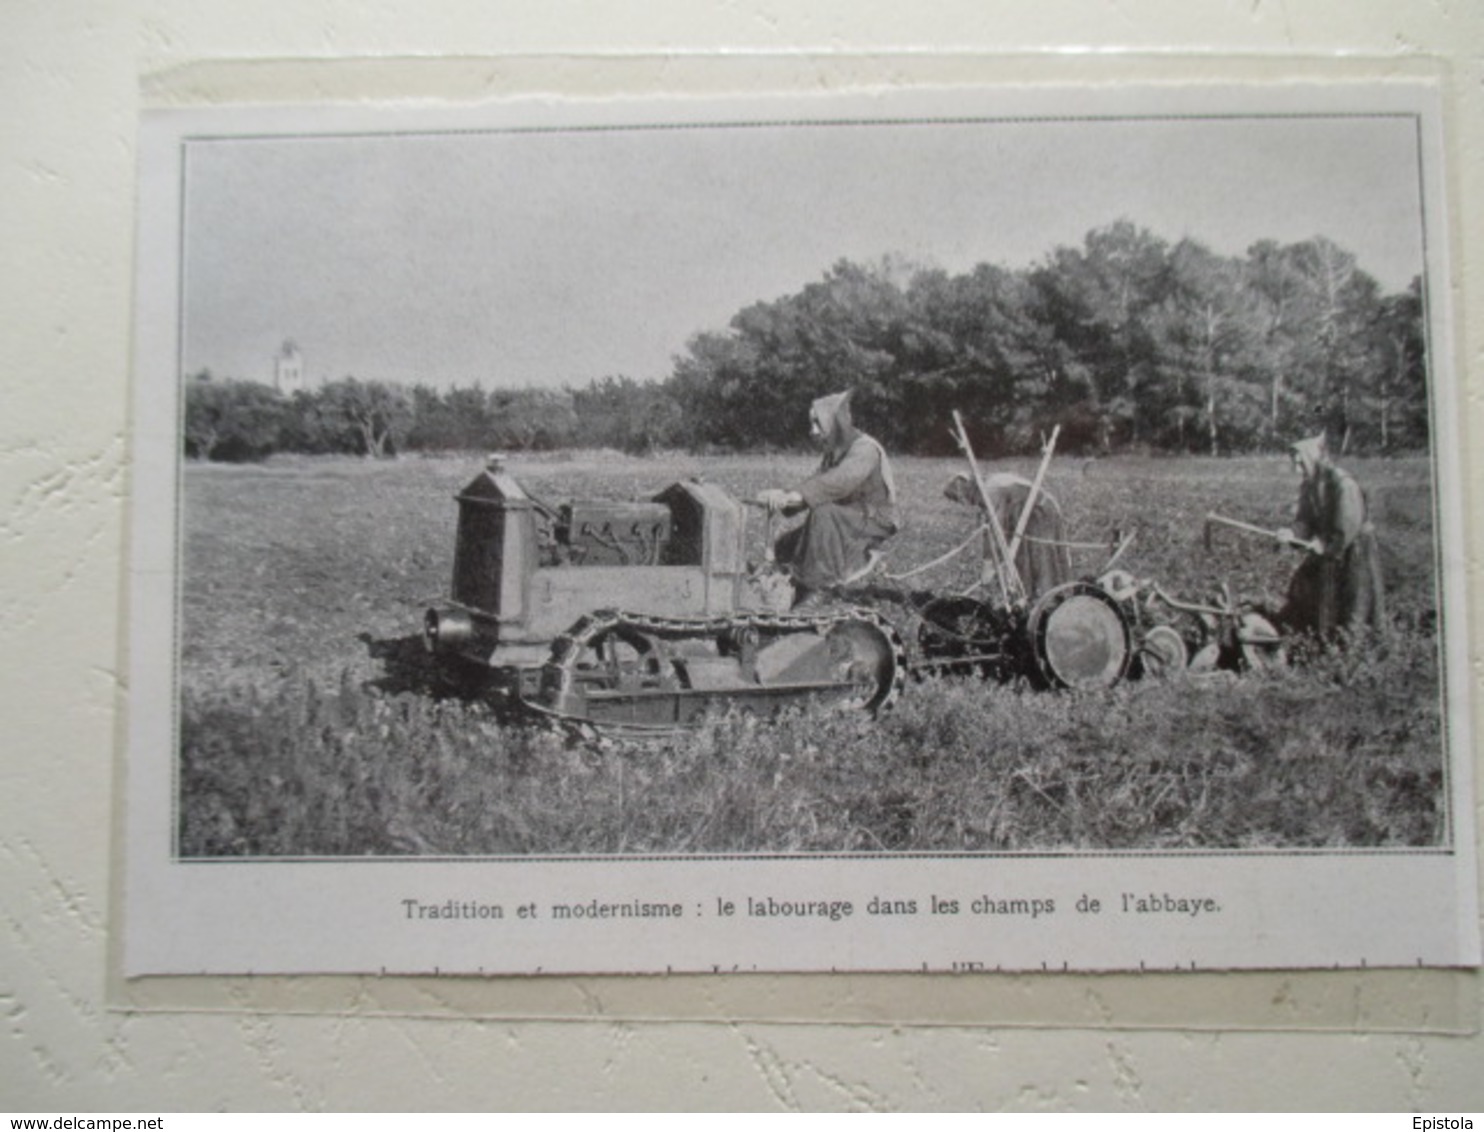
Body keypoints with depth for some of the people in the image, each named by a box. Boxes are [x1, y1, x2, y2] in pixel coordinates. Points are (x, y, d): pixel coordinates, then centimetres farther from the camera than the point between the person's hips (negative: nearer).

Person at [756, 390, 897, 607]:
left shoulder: (865, 449, -17)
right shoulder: (833, 454, 13)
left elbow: (840, 482, -36)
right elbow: (815, 485, 3)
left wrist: (794, 496, -48)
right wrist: (782, 495, -19)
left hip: (873, 522, -9)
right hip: (846, 522, 9)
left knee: (823, 513, -35)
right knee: (786, 545, 2)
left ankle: (818, 588, -30)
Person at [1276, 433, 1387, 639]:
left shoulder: (1342, 483, -24)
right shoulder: (1309, 486, 1)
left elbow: (1349, 524, -27)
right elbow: (1305, 519, 0)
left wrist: (1326, 545, -24)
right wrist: (1293, 532, -20)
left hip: (1353, 547, -8)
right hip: (1326, 547, 8)